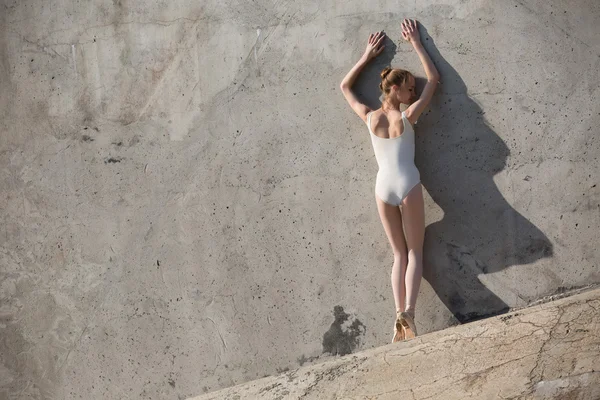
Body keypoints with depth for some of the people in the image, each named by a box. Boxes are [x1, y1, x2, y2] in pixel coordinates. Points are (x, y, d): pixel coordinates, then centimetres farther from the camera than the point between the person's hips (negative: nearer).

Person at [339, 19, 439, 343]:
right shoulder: (408, 116, -4)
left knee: (399, 254, 10)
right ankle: (408, 310, -16)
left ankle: (400, 315, -4)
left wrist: (367, 56, 21)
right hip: (408, 185, -3)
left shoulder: (370, 117, 3)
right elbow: (433, 79, 6)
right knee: (414, 252, 4)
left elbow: (345, 87, 19)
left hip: (383, 188, 3)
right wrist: (416, 43, 10)